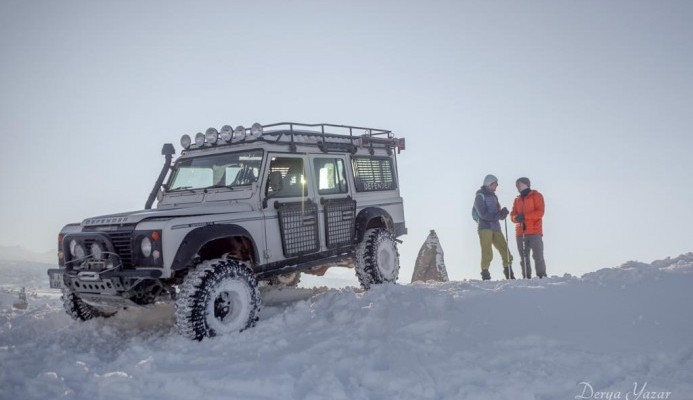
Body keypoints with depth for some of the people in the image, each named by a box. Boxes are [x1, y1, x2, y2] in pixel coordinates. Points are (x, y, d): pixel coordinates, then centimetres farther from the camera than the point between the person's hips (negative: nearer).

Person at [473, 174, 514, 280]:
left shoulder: (493, 197, 19)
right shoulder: (480, 196, -3)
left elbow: (498, 213, 17)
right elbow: (483, 214, -12)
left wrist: (503, 213, -5)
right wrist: (498, 216, -13)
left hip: (496, 228, 6)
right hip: (485, 228, -6)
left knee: (505, 250, 0)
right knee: (487, 253, -9)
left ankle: (509, 274, 8)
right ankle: (485, 275, -1)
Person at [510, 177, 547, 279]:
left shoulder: (536, 196, 5)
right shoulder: (517, 200, 20)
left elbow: (540, 212, -7)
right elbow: (512, 215, 14)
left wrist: (525, 216, -18)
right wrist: (516, 218, -11)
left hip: (534, 232, -5)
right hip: (520, 232, 5)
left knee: (538, 255, -8)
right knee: (523, 257, 6)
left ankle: (542, 277, -3)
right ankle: (526, 277, 11)